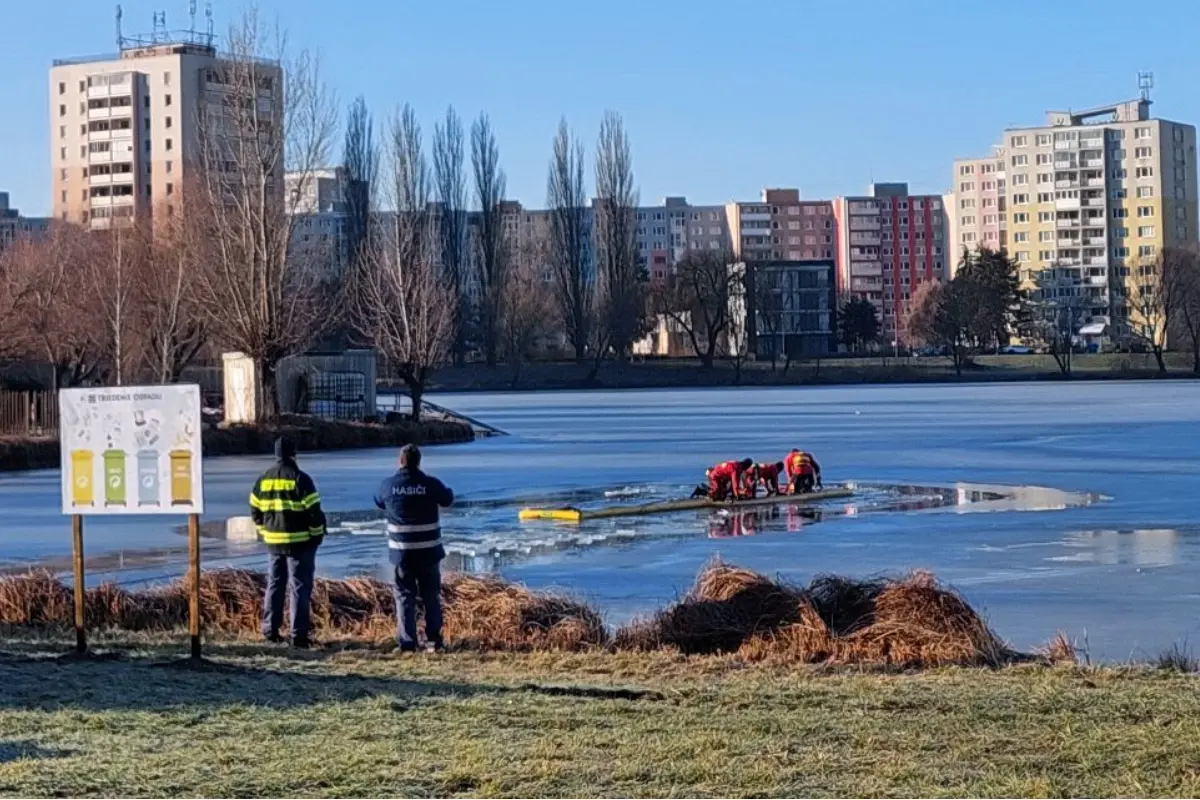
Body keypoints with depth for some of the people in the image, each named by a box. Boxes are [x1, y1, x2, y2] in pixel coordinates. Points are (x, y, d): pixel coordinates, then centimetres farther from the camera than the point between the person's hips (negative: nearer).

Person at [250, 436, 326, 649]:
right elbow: (314, 511, -14)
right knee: (300, 587, -2)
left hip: (274, 542, 5)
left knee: (275, 585, 16)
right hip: (300, 542, -5)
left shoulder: (263, 480, 5)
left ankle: (270, 630, 18)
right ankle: (299, 635, -5)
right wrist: (317, 535, -1)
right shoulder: (300, 479, -12)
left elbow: (255, 510, 11)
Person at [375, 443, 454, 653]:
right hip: (428, 551, 0)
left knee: (404, 597, 7)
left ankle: (407, 644, 2)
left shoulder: (389, 485, -6)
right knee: (431, 596, 12)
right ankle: (434, 642, 12)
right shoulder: (430, 484, -9)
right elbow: (448, 500, 9)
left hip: (401, 552, 0)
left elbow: (379, 501, 16)